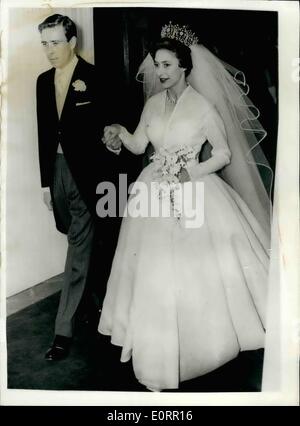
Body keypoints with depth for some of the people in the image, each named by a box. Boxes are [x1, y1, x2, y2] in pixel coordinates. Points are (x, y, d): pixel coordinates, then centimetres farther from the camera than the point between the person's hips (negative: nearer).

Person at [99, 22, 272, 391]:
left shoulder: (203, 106, -9)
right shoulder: (153, 104, 7)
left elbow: (224, 155, -6)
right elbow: (138, 146, 10)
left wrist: (190, 173, -16)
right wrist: (119, 132, -8)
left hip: (194, 191, -4)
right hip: (156, 193, 5)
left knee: (199, 268, 3)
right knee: (157, 270, 9)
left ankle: (210, 333, 28)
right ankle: (162, 345, 27)